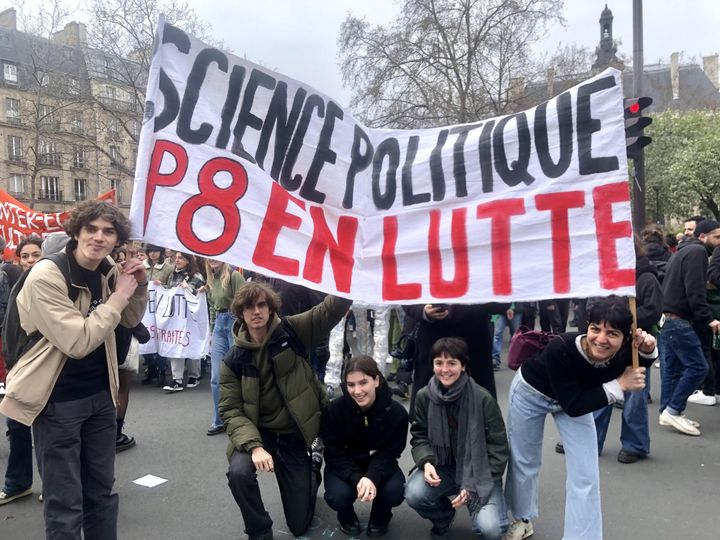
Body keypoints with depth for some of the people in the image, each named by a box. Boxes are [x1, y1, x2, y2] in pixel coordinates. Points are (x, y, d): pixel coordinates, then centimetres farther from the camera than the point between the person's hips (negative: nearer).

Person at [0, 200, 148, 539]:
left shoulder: (109, 270, 1)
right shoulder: (45, 276, -18)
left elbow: (130, 320, 14)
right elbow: (78, 342, -25)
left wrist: (139, 286, -4)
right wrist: (118, 296, -19)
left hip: (100, 394, 6)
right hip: (58, 399, -6)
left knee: (101, 490, 18)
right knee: (64, 503, 4)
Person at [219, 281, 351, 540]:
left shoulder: (291, 332, -11)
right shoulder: (234, 360, -8)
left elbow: (333, 308, -20)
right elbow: (230, 411, -12)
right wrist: (254, 446, -27)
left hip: (296, 437, 0)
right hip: (258, 433, 1)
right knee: (239, 472, -33)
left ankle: (311, 472, 41)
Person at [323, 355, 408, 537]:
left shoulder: (396, 411, -22)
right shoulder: (336, 408, -24)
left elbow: (390, 453, -15)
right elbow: (335, 453, -18)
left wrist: (372, 477, -35)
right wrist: (357, 479, -35)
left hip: (378, 465, 1)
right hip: (344, 466, 0)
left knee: (395, 491, -27)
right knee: (338, 495, -29)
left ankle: (380, 518, 11)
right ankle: (347, 517, 11)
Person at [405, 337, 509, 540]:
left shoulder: (483, 399, -17)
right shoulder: (425, 396, -7)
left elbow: (497, 449, -11)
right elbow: (419, 436, 3)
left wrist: (473, 487, -18)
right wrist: (426, 462, -19)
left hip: (480, 472, -3)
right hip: (443, 466, 3)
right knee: (413, 494, -26)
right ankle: (443, 517, 11)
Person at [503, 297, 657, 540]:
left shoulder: (623, 353, -30)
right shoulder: (560, 349, -42)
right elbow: (572, 406, -34)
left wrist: (647, 350, -25)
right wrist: (619, 385, -36)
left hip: (576, 397, 3)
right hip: (530, 393, -3)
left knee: (585, 475, -3)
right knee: (524, 462, 16)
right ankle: (522, 519, 43)